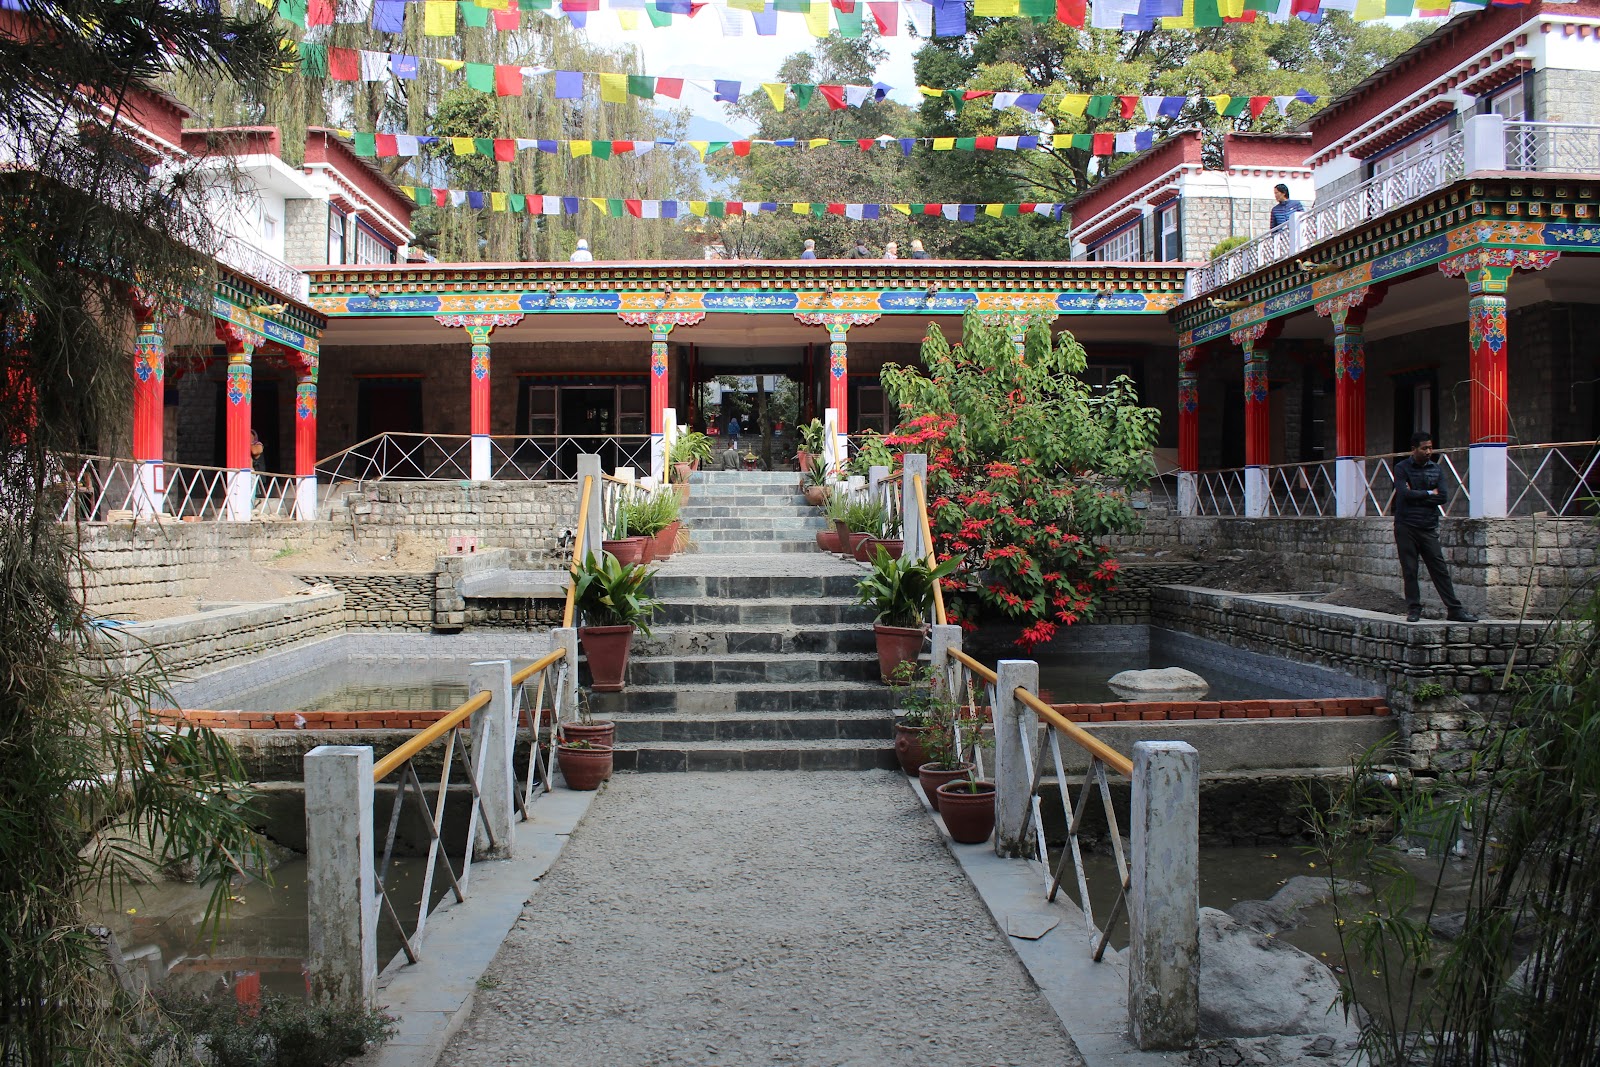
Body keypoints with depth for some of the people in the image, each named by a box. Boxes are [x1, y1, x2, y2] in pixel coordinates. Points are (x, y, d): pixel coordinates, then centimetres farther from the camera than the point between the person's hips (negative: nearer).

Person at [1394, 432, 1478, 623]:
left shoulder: (1435, 469, 10)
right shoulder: (1401, 468, 0)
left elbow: (1442, 497, -1)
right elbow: (1405, 493, -15)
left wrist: (1416, 496, -10)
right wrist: (1429, 494, -4)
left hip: (1428, 528, 3)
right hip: (1406, 527, -3)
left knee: (1439, 569, 2)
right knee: (1409, 570, 1)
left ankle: (1454, 609, 4)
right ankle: (1413, 609, 10)